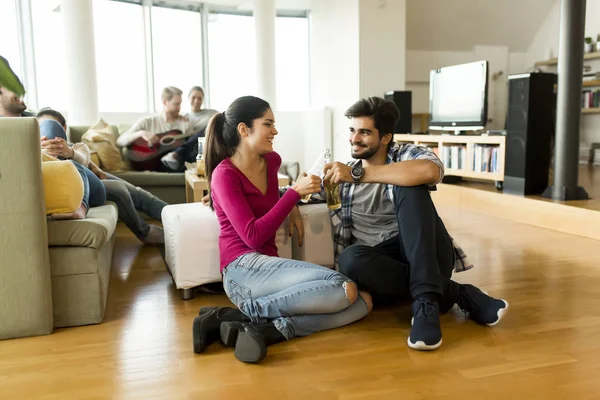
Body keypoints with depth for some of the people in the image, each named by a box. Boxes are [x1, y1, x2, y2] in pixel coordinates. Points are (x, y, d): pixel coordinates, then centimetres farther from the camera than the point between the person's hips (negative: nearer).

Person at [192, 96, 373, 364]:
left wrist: (292, 208, 17)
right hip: (244, 270, -8)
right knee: (343, 287, -25)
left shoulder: (272, 160, 13)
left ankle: (261, 329, -22)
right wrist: (295, 192, -14)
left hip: (267, 266, 8)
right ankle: (239, 312, -19)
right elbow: (253, 236, -15)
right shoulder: (224, 174, -6)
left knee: (362, 302, -9)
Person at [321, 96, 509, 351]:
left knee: (408, 187, -26)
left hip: (427, 258, -2)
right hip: (378, 263, 3)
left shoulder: (407, 155, 1)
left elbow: (430, 171, -24)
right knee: (350, 258, -33)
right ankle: (457, 294, -21)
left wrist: (359, 174, -23)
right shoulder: (345, 173, 14)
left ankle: (427, 299, -34)